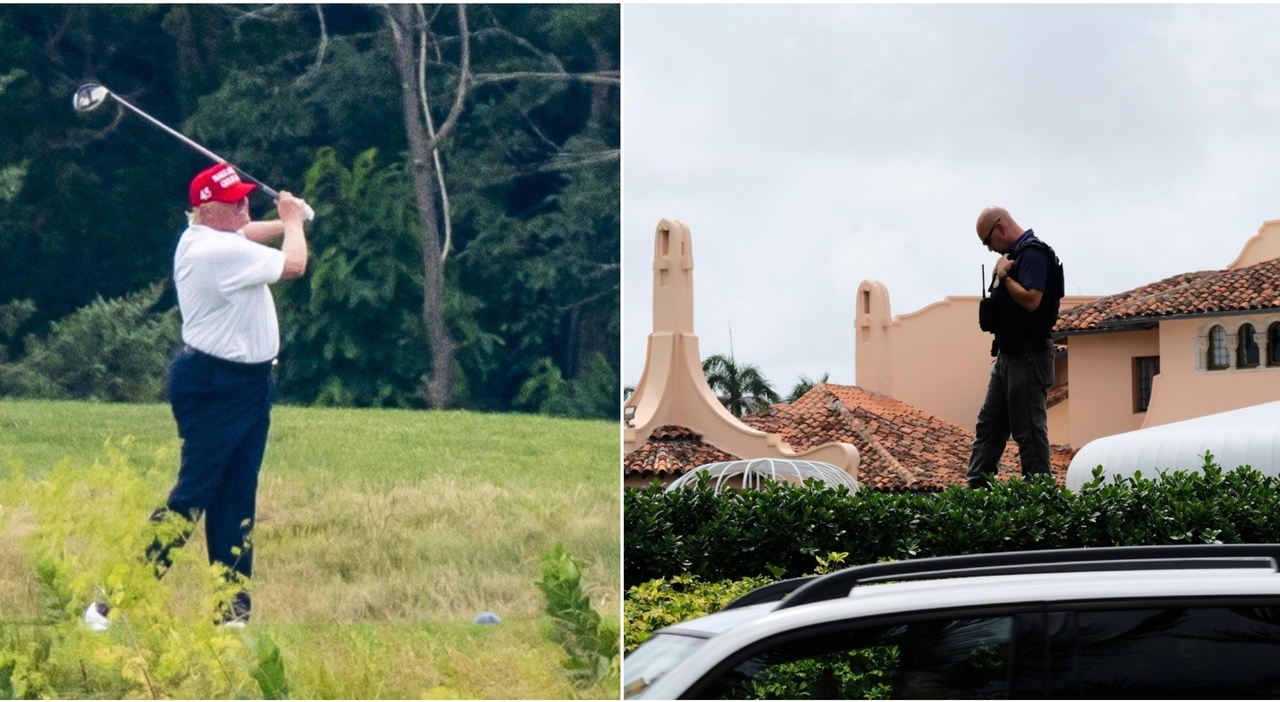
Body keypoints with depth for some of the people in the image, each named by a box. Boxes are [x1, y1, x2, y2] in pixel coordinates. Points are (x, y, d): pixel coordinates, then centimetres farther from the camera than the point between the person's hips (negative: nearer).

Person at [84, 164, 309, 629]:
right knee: (192, 495, -11)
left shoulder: (198, 239, 10)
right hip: (215, 387, -10)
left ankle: (232, 607, 11)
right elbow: (293, 265, -16)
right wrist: (293, 222, 2)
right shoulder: (221, 251, -21)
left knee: (236, 501, 9)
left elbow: (247, 234, 30)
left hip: (246, 385, 10)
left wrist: (286, 223, 14)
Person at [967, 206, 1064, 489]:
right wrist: (1001, 276, 1)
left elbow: (1031, 300, -24)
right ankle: (976, 488, 11)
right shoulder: (1014, 255, 17)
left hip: (1028, 355, -11)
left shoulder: (1033, 254, -13)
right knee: (988, 425, 9)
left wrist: (1004, 276, -11)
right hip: (1008, 354, 11)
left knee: (1029, 429, -7)